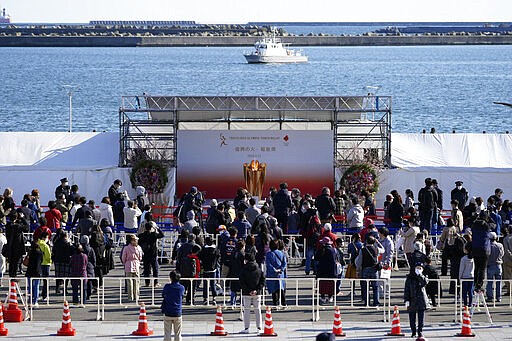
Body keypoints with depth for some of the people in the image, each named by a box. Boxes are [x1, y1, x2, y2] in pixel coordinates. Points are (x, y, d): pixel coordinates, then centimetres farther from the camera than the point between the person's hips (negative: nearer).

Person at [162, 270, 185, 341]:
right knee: (177, 334, 7)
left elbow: (163, 296, 7)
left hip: (167, 313, -1)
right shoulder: (182, 288, -3)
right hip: (177, 314, 1)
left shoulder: (167, 286, -7)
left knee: (167, 333, 3)